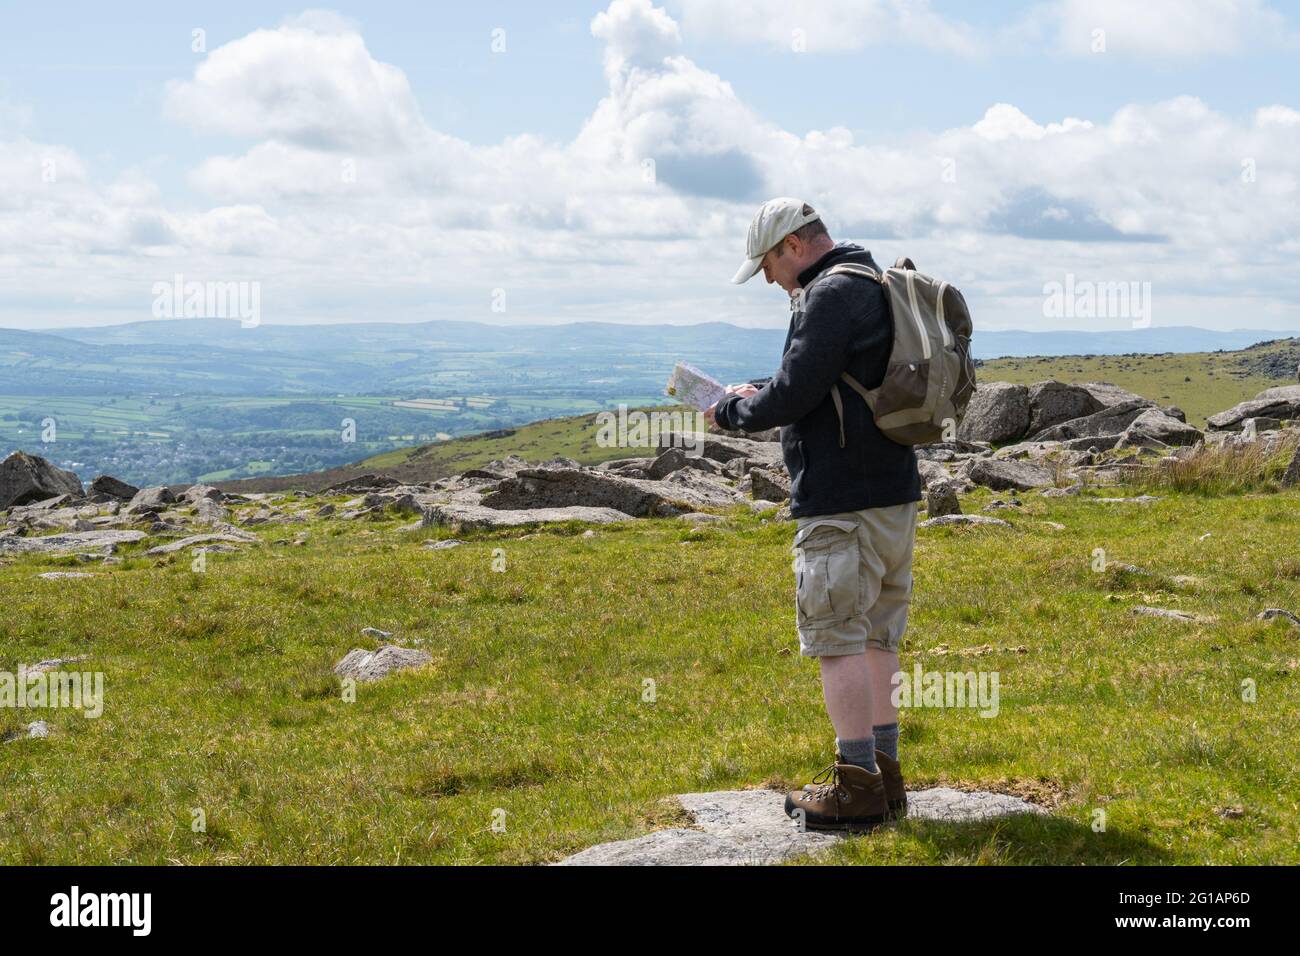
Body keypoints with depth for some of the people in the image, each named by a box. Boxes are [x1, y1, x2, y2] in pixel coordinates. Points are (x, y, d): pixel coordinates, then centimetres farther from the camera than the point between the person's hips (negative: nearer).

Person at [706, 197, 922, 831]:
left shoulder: (831, 297, -14)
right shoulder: (875, 288, 18)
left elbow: (793, 394, -19)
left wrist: (733, 412, -1)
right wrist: (764, 397, 16)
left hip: (842, 501, -10)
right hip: (892, 492, 10)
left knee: (838, 639, -4)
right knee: (875, 635, 13)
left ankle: (857, 787, -1)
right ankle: (883, 775, 18)